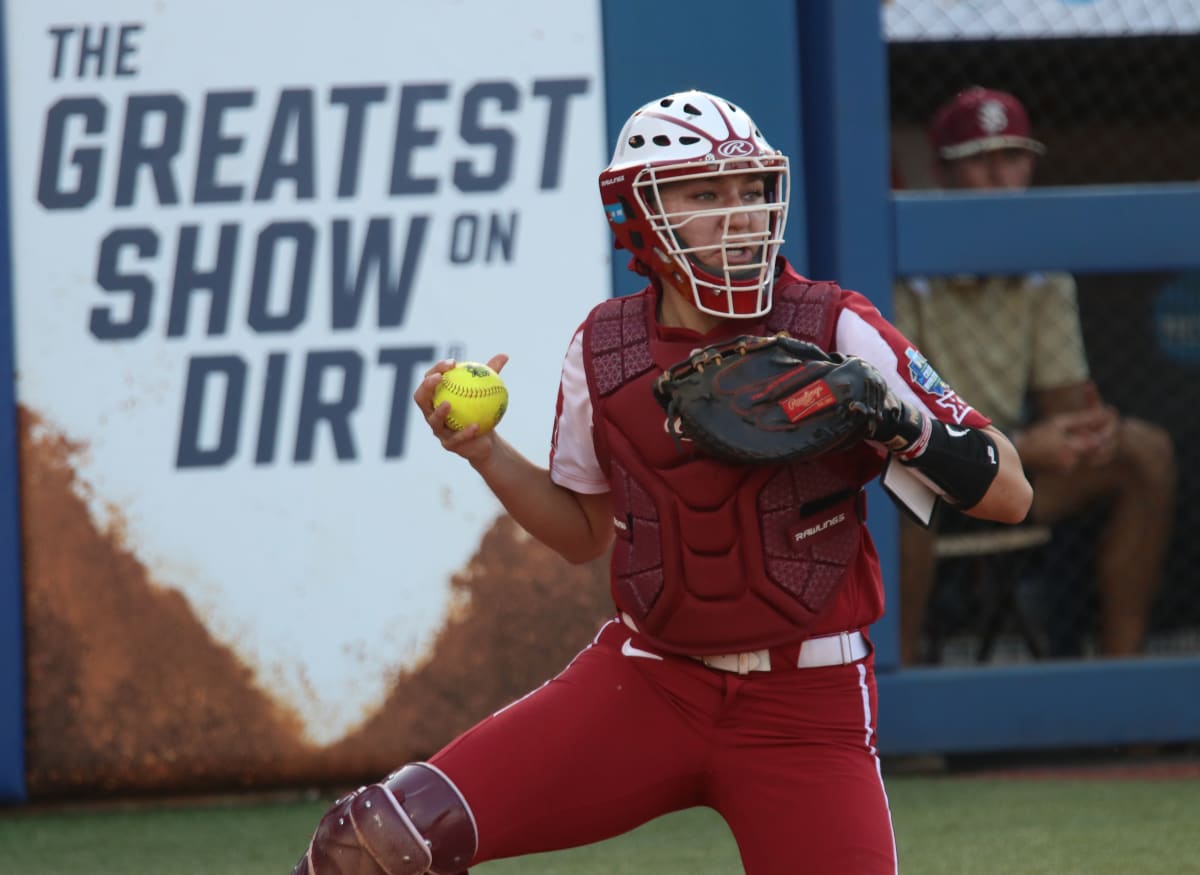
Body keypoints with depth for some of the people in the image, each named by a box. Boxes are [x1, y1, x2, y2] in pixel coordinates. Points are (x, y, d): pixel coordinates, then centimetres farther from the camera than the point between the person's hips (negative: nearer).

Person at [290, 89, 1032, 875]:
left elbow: (1010, 496, -8)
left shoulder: (836, 333, -8)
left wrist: (900, 423, -25)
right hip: (647, 681, 2)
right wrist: (482, 450, 1)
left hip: (805, 709, -2)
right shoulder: (602, 352, 1)